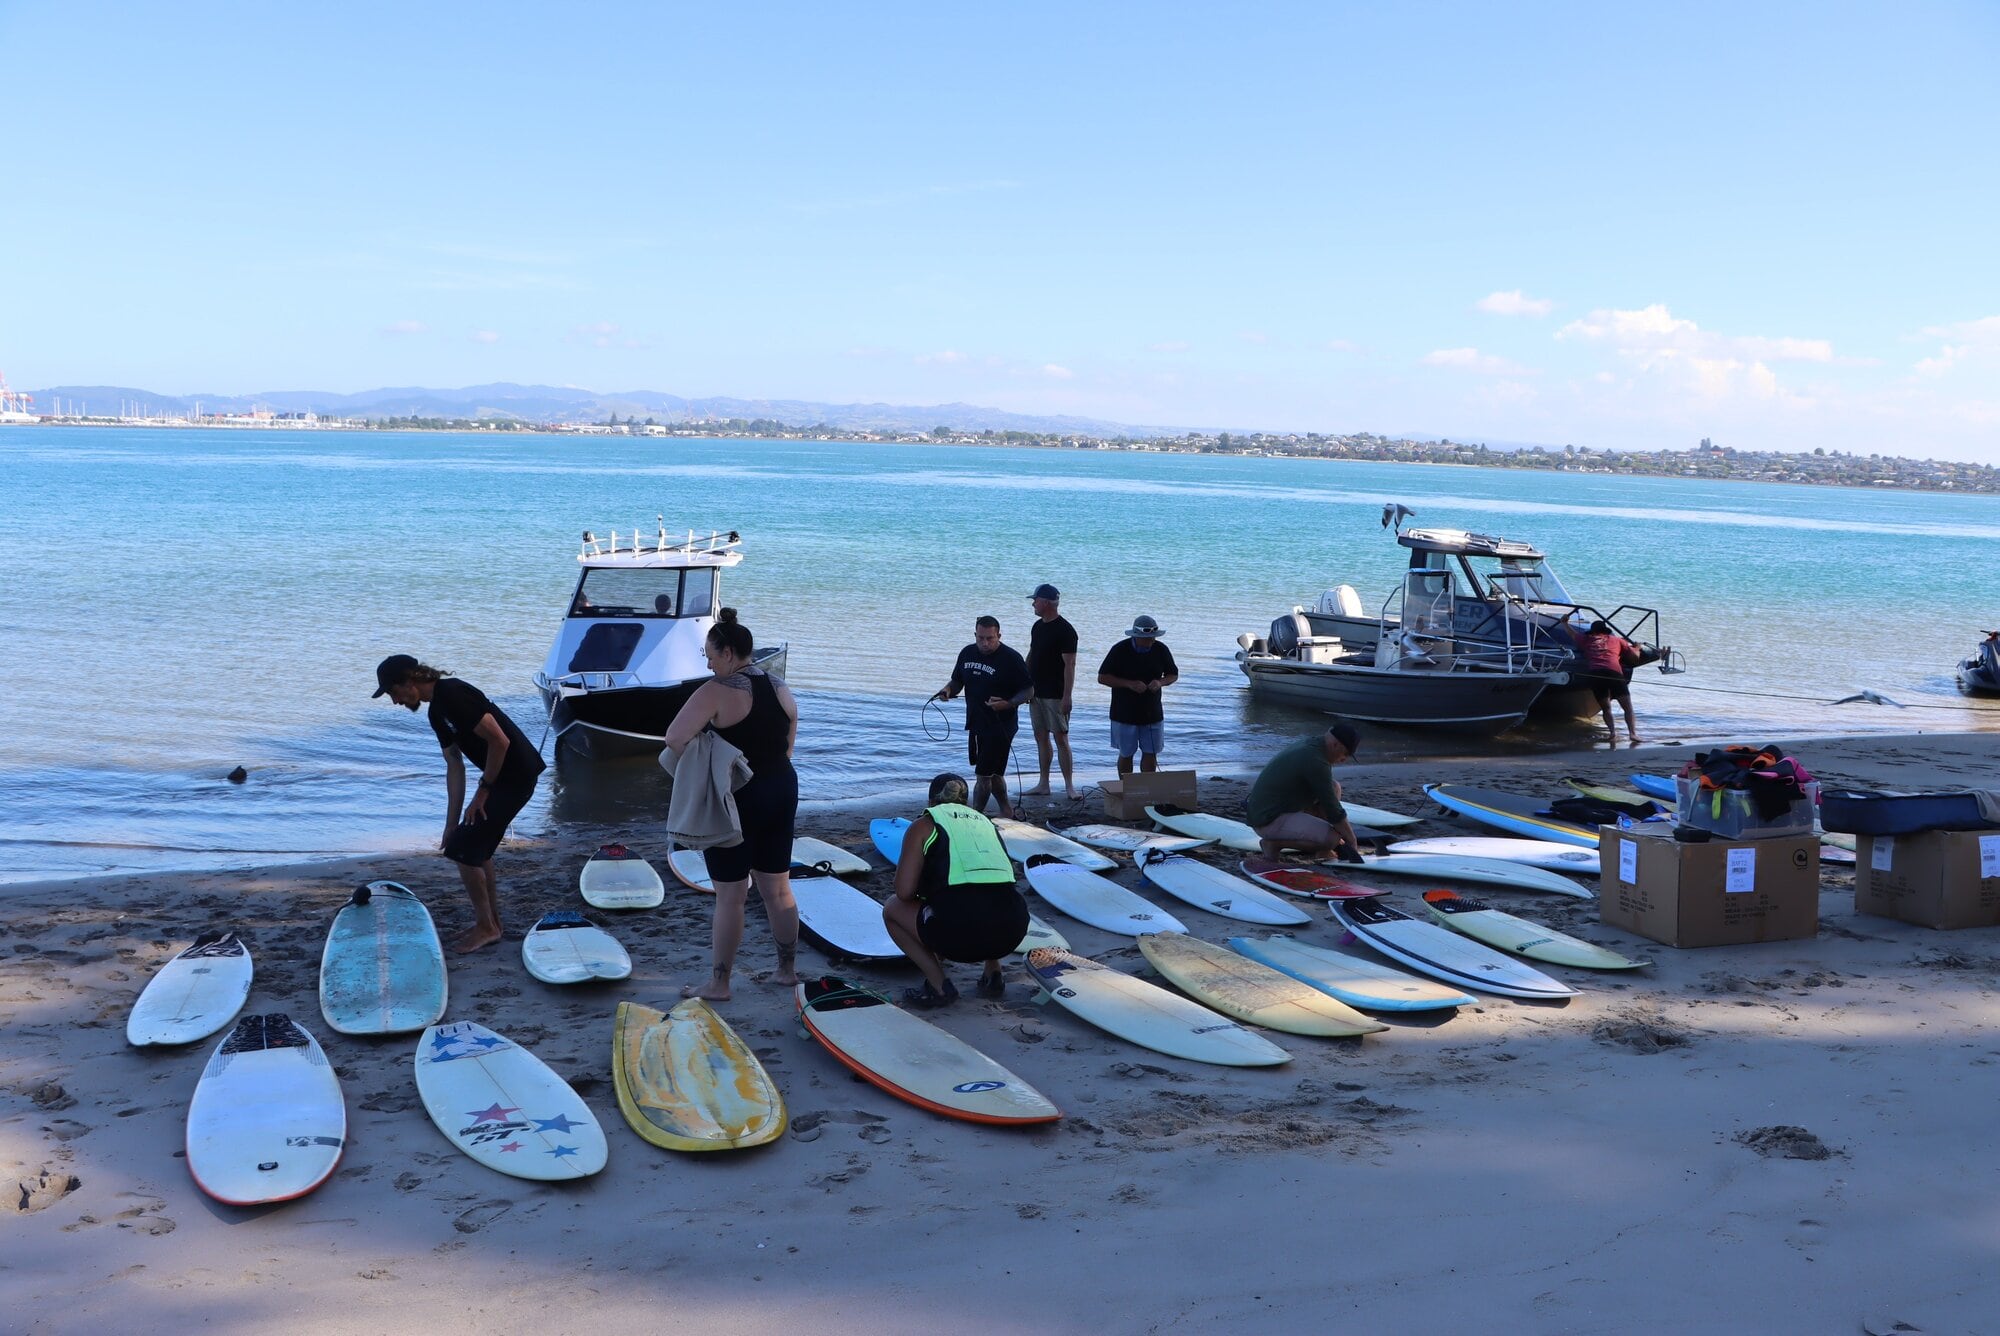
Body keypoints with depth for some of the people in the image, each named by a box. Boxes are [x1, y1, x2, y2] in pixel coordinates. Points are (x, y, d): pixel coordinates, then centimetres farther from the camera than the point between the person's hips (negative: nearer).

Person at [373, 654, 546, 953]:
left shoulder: (453, 696, -18)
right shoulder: (437, 711, 13)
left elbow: (499, 741, -21)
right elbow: (455, 766, 14)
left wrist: (483, 791, -13)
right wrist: (452, 824, 10)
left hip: (515, 775, -10)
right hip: (500, 776, 10)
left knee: (463, 848, -5)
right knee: (477, 848, 17)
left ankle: (486, 927, 8)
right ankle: (491, 922, 28)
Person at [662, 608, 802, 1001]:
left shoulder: (718, 691, -16)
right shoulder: (781, 689, 7)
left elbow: (674, 739, -21)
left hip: (736, 799, -7)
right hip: (782, 791, 7)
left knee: (729, 896, 1)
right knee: (778, 889, 16)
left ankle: (718, 984, 8)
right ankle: (787, 969, 25)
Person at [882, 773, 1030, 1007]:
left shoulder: (924, 825, 11)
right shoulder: (985, 821, 27)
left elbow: (904, 892, 2)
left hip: (961, 933, -6)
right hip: (1012, 932, 6)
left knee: (892, 908, 21)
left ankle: (939, 986, 9)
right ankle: (993, 974, 25)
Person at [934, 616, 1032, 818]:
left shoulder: (1011, 659, -13)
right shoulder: (967, 653, 5)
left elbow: (1028, 690, -10)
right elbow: (957, 681, 17)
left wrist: (1007, 704, -26)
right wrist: (948, 690, -6)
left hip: (1001, 725, -7)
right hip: (976, 723, 7)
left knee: (984, 774, -7)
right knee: (993, 773, 19)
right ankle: (1006, 810, 36)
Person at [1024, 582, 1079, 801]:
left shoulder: (1065, 631, -14)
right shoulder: (1037, 626, 11)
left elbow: (1070, 665, -16)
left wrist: (1067, 695, -20)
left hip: (1055, 695, -8)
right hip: (1036, 693, 8)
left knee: (1060, 738, -6)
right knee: (1041, 737, 11)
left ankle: (1069, 786, -2)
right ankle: (1044, 784, 18)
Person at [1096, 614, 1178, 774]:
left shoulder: (1161, 650, -2)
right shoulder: (1120, 650, -11)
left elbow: (1174, 675, 10)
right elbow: (1102, 678, -9)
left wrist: (1161, 682, -13)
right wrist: (1129, 684, -21)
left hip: (1152, 714, 2)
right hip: (1124, 714, -2)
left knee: (1150, 754, 2)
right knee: (1126, 754, 7)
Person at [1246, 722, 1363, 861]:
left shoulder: (1309, 743, 8)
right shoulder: (1316, 761, -23)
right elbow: (1333, 810, -17)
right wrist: (1352, 843, -6)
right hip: (1268, 822, -11)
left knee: (1334, 788, 13)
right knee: (1332, 839, -23)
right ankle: (1274, 843, -7)